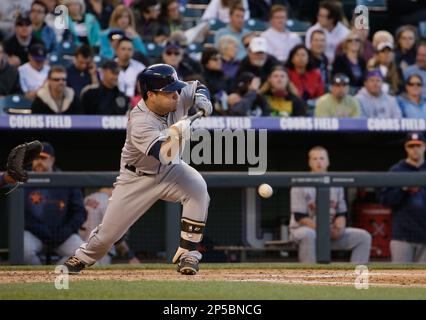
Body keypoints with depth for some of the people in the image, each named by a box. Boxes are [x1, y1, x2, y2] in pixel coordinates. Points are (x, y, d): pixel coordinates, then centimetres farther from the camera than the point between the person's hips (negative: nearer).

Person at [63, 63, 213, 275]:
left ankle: (186, 253, -15)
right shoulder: (140, 122, -34)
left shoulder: (177, 97, -16)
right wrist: (177, 133, -58)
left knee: (197, 188, -28)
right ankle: (83, 258, 37)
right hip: (137, 177, -4)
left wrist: (201, 99, -17)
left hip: (169, 171, 4)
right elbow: (165, 156, -43)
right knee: (109, 232, 2)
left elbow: (198, 87, 5)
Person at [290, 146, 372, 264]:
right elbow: (300, 216, -14)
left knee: (364, 236, -7)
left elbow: (341, 213, 10)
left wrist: (339, 227, -13)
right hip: (303, 229, -6)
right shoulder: (301, 185, -8)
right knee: (308, 234, -41)